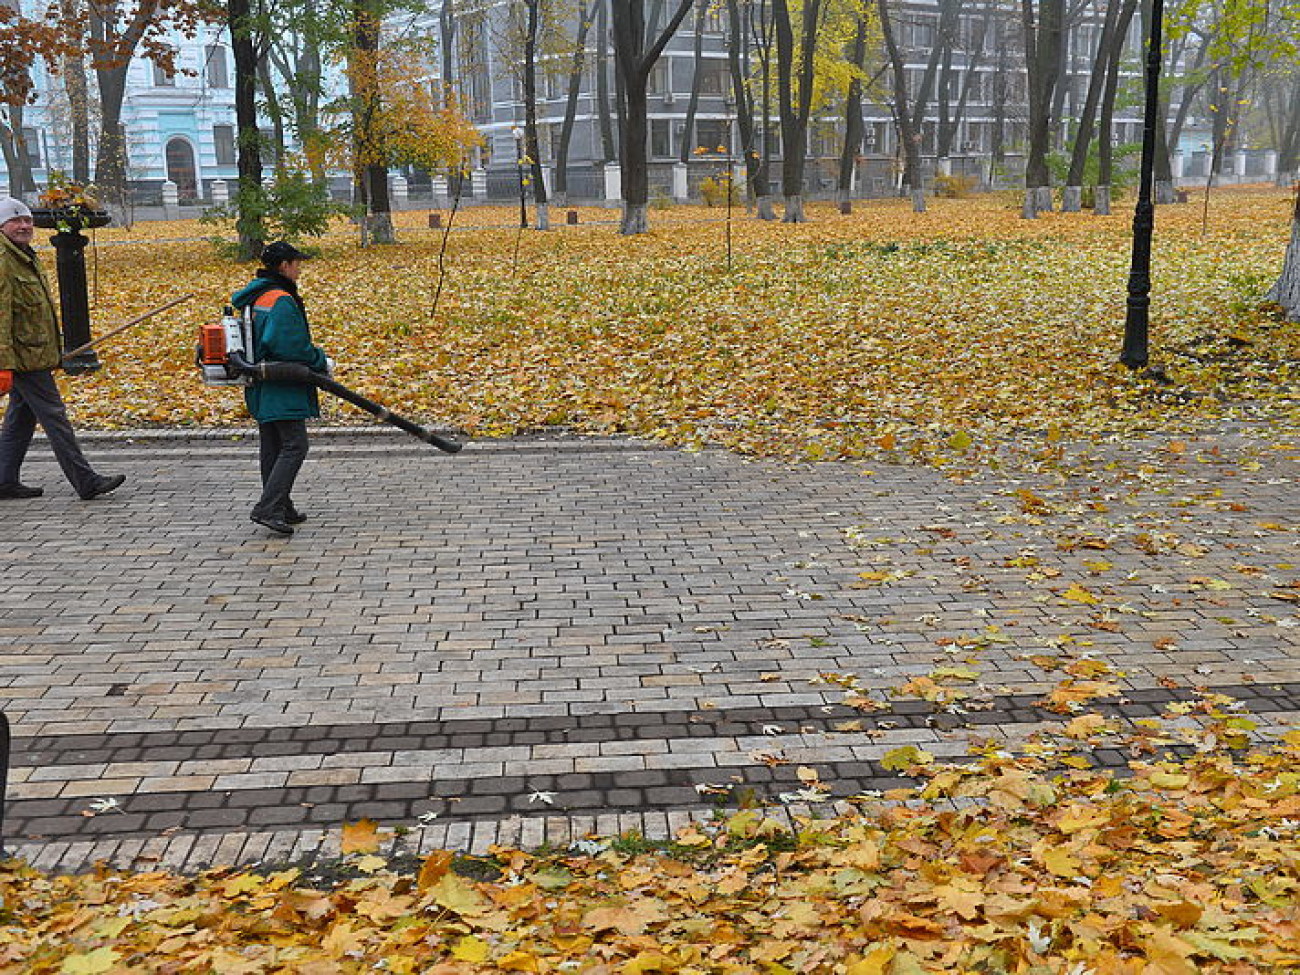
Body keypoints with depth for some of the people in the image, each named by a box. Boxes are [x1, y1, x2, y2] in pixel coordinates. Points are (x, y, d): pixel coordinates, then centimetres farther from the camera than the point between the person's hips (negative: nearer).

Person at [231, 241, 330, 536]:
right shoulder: (282, 301, -18)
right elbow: (293, 347, -24)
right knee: (294, 447, -9)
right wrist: (322, 362, -9)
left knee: (272, 448, 14)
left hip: (261, 388, 10)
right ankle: (268, 508, -16)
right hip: (282, 389, -10)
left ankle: (282, 509, 23)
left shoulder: (254, 297, 14)